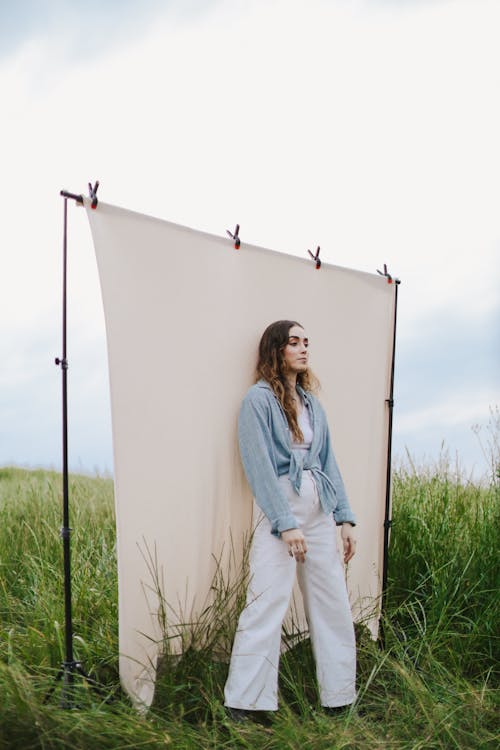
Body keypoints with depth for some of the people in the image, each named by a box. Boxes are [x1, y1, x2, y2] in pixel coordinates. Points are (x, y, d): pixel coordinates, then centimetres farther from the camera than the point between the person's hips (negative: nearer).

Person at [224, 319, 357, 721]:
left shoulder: (310, 401, 15)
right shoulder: (259, 399, -5)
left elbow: (328, 461, 15)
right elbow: (261, 466, -11)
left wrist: (345, 518, 10)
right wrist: (287, 523, -16)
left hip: (319, 506, 7)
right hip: (280, 506, -6)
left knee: (334, 601, 8)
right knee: (268, 601, -8)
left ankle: (340, 695, 21)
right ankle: (244, 702, 3)